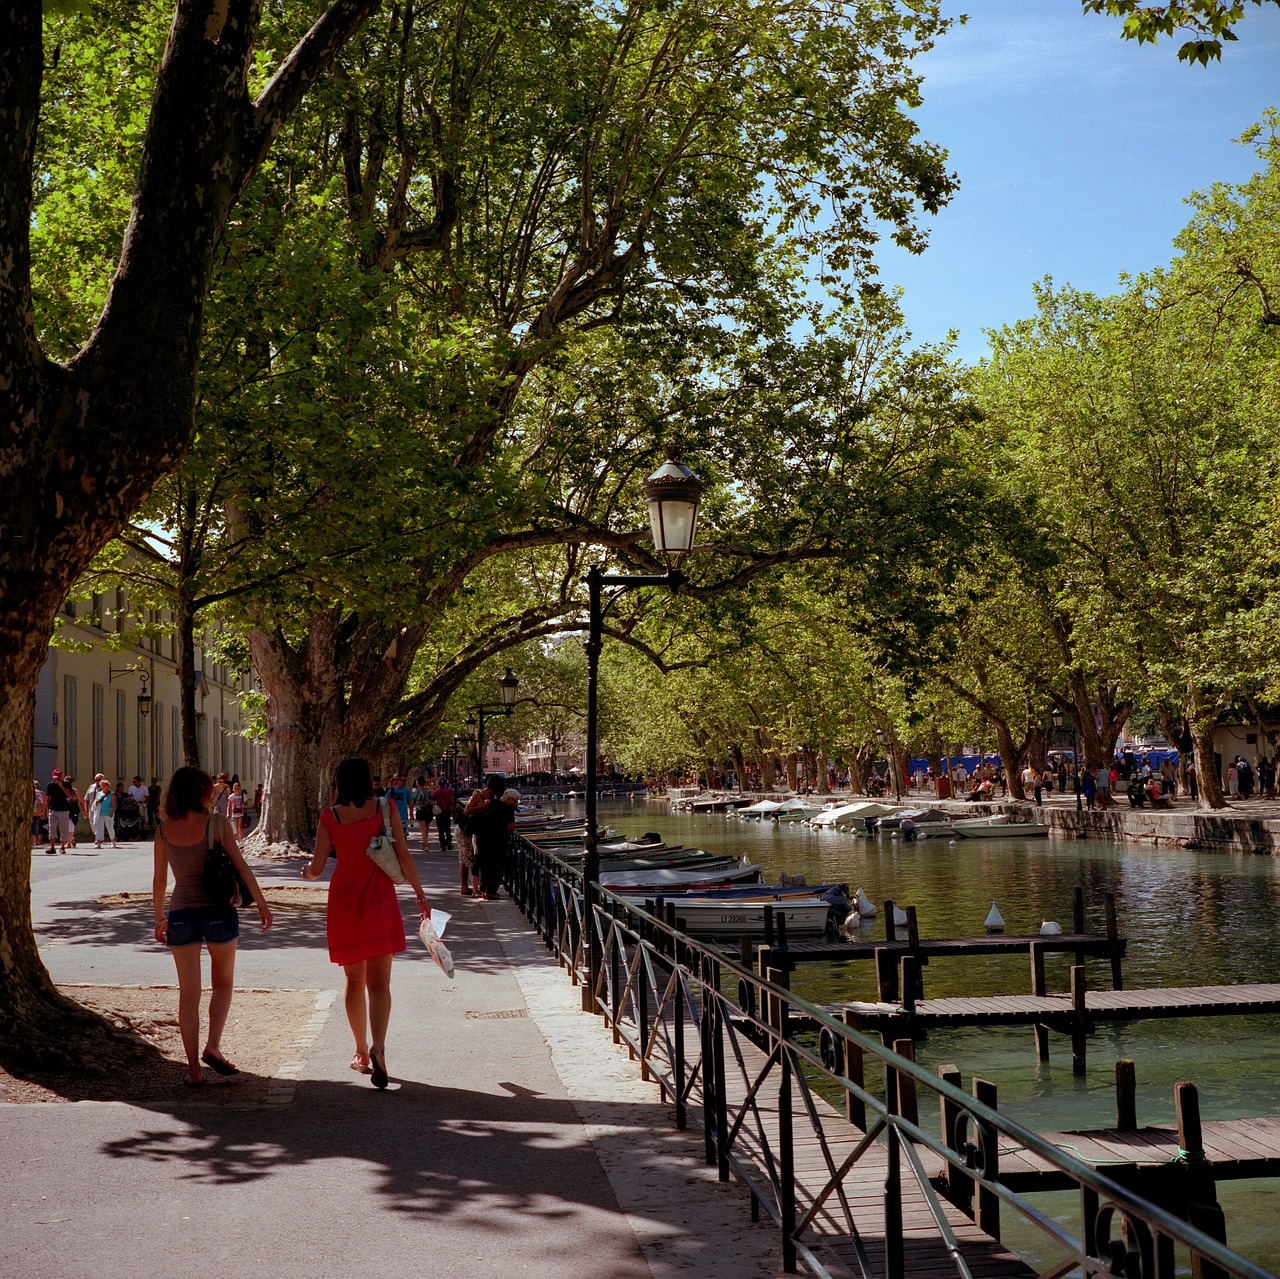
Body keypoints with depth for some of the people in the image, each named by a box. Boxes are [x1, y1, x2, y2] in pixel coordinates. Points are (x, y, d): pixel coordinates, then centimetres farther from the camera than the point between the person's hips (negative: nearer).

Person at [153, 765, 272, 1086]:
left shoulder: (164, 831, 3)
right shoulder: (216, 823, -6)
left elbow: (159, 881, 8)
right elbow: (241, 866, -8)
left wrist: (159, 919, 19)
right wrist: (262, 904, -4)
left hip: (181, 914, 2)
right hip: (218, 911, -2)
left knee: (188, 994, 8)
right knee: (223, 983, 19)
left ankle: (194, 1069, 7)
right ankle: (212, 1046, 3)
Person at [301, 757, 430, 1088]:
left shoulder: (330, 816, -2)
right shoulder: (386, 808, -2)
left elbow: (316, 868, 1)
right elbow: (403, 857, -3)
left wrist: (307, 871, 24)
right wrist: (420, 895, 7)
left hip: (344, 899, 1)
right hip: (379, 900, -1)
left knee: (354, 980, 15)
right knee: (379, 982, -2)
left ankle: (362, 1051, 21)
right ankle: (377, 1046, -23)